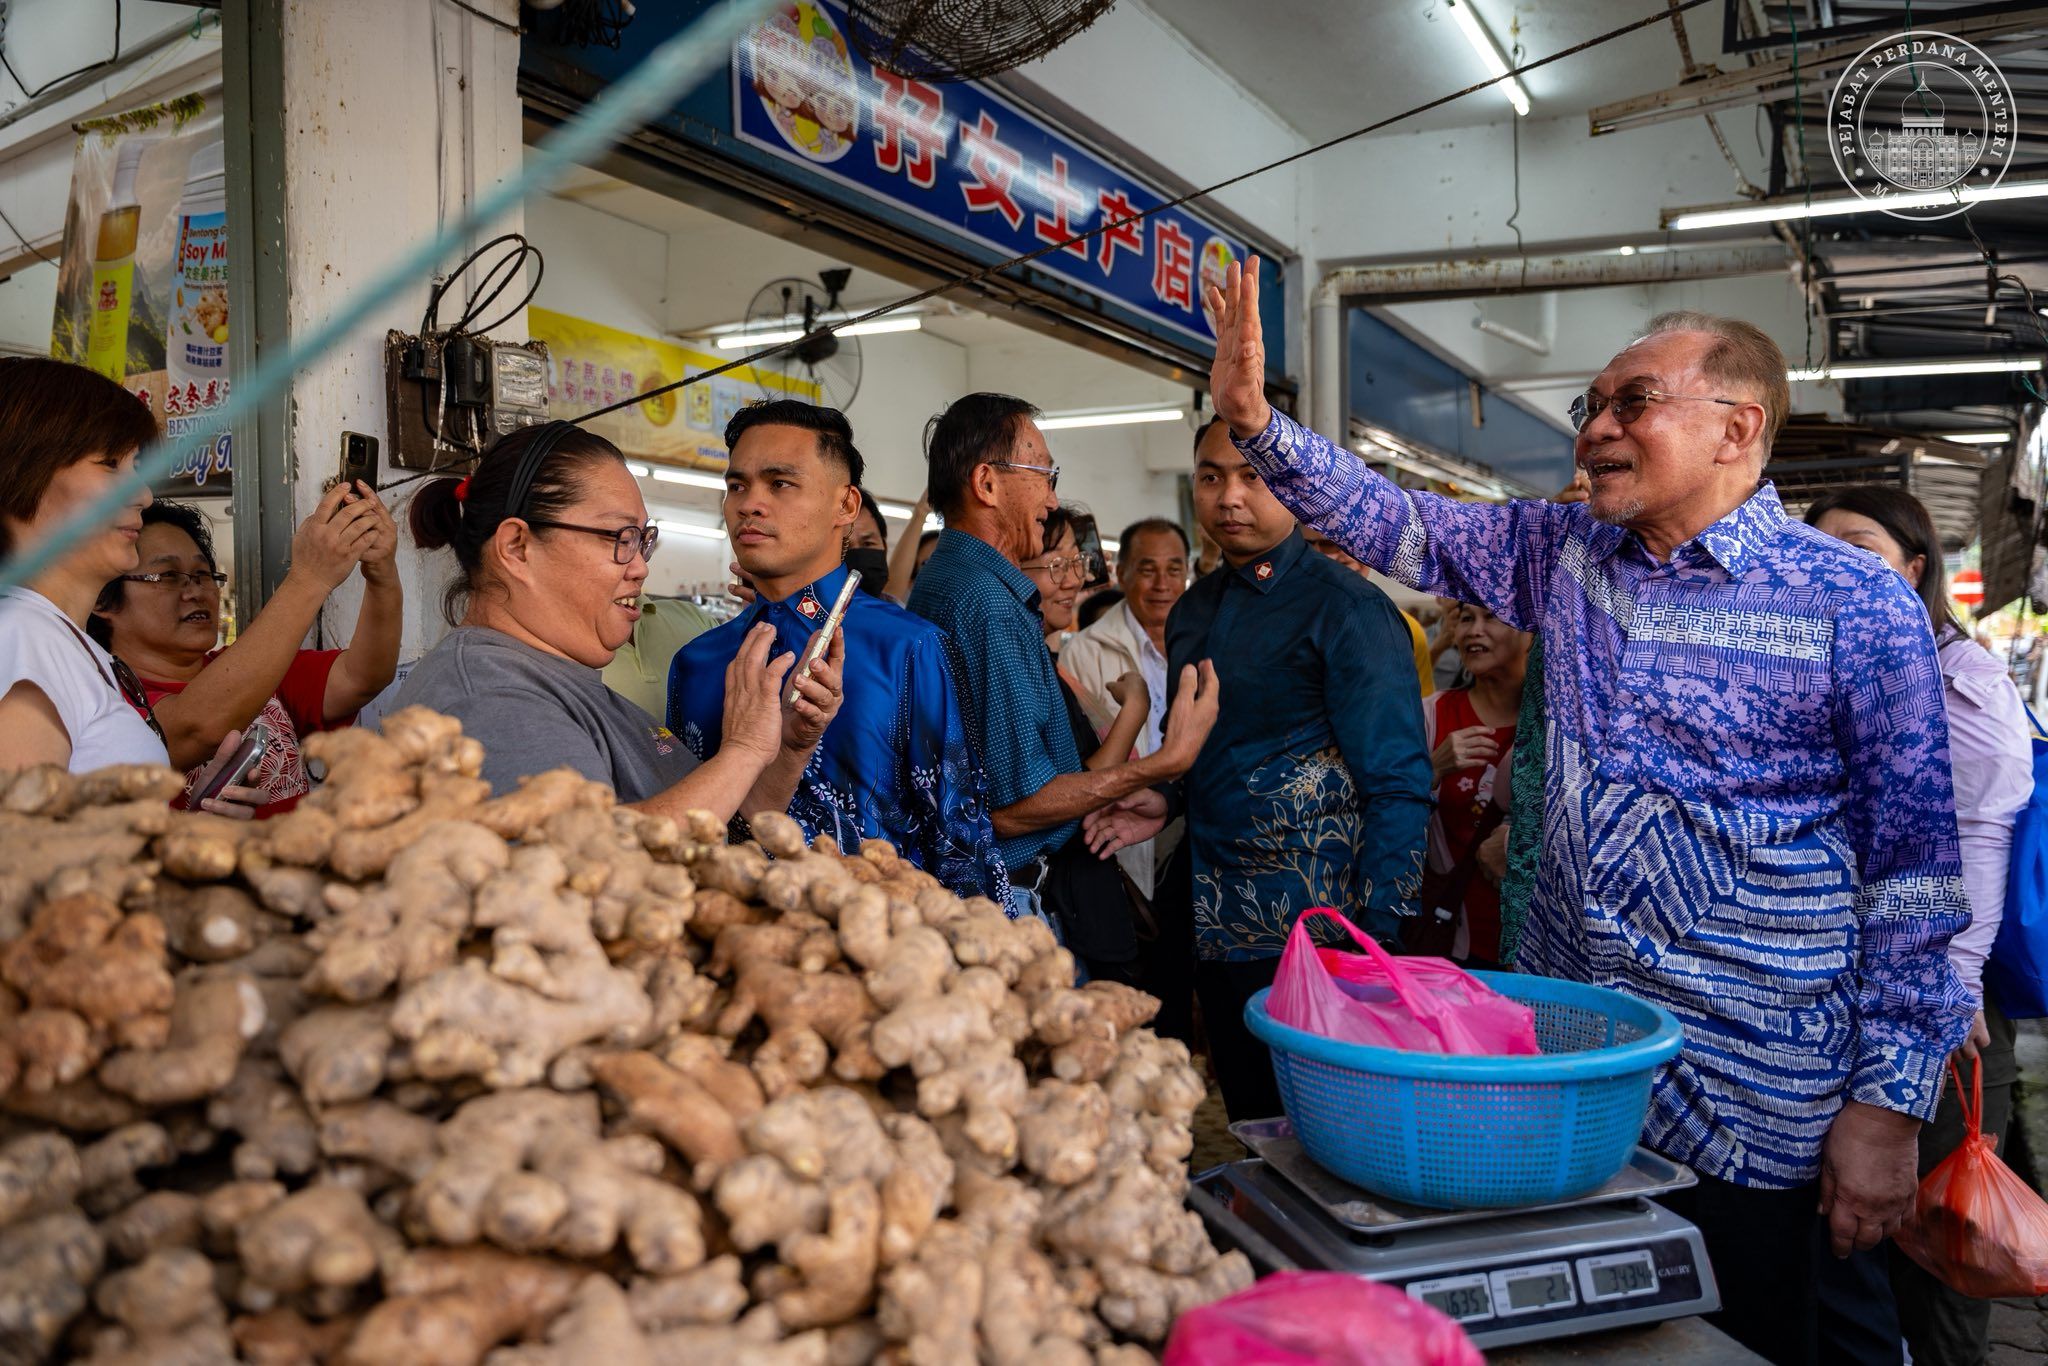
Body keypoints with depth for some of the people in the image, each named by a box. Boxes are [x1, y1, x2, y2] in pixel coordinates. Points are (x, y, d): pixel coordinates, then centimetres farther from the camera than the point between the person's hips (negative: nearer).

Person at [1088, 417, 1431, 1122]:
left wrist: (1373, 940, -19)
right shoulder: (1192, 612, 11)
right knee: (1250, 1123, 16)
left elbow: (1397, 787, -13)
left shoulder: (1346, 607, -10)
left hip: (1312, 931, -6)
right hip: (1215, 928, 7)